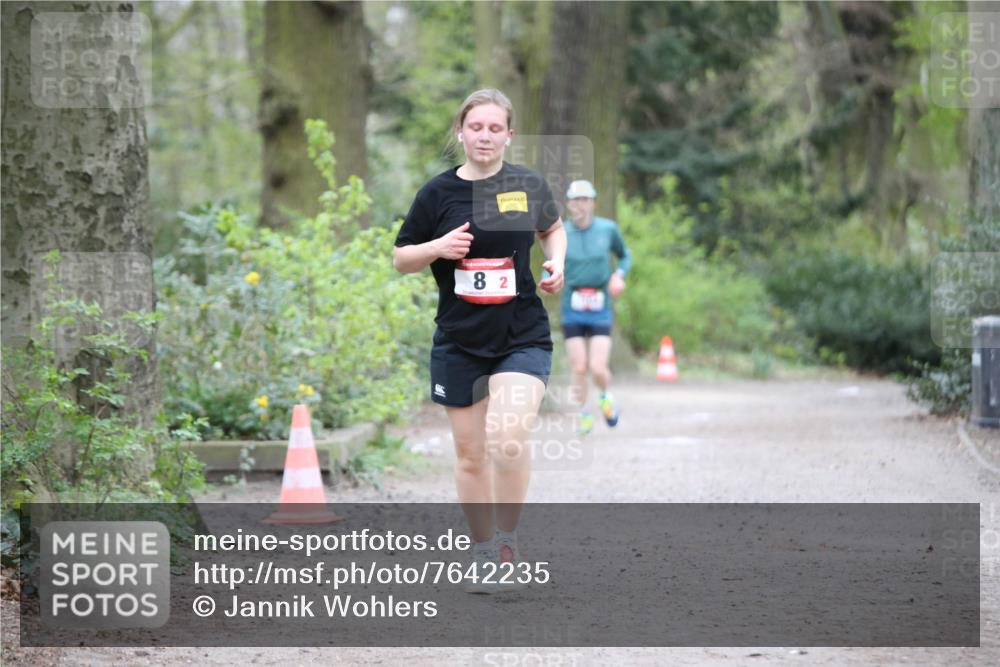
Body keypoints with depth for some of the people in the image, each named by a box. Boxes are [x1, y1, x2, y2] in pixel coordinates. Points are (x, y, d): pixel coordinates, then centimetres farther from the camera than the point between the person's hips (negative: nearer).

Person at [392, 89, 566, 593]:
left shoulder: (529, 185, 2)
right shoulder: (438, 192, -2)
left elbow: (553, 227, 22)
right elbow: (400, 258, 6)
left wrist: (557, 262, 3)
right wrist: (437, 247, -13)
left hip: (523, 337, -1)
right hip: (460, 340, 1)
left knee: (508, 439, -21)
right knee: (470, 454, 7)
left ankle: (508, 540, -2)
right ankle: (483, 556, 23)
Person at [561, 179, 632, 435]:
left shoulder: (608, 229, -1)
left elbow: (625, 256, 16)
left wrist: (619, 275, -4)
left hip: (600, 311, 0)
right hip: (572, 310, 0)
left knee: (598, 369, -10)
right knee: (578, 368, -1)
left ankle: (606, 397, 24)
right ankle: (584, 414, 22)